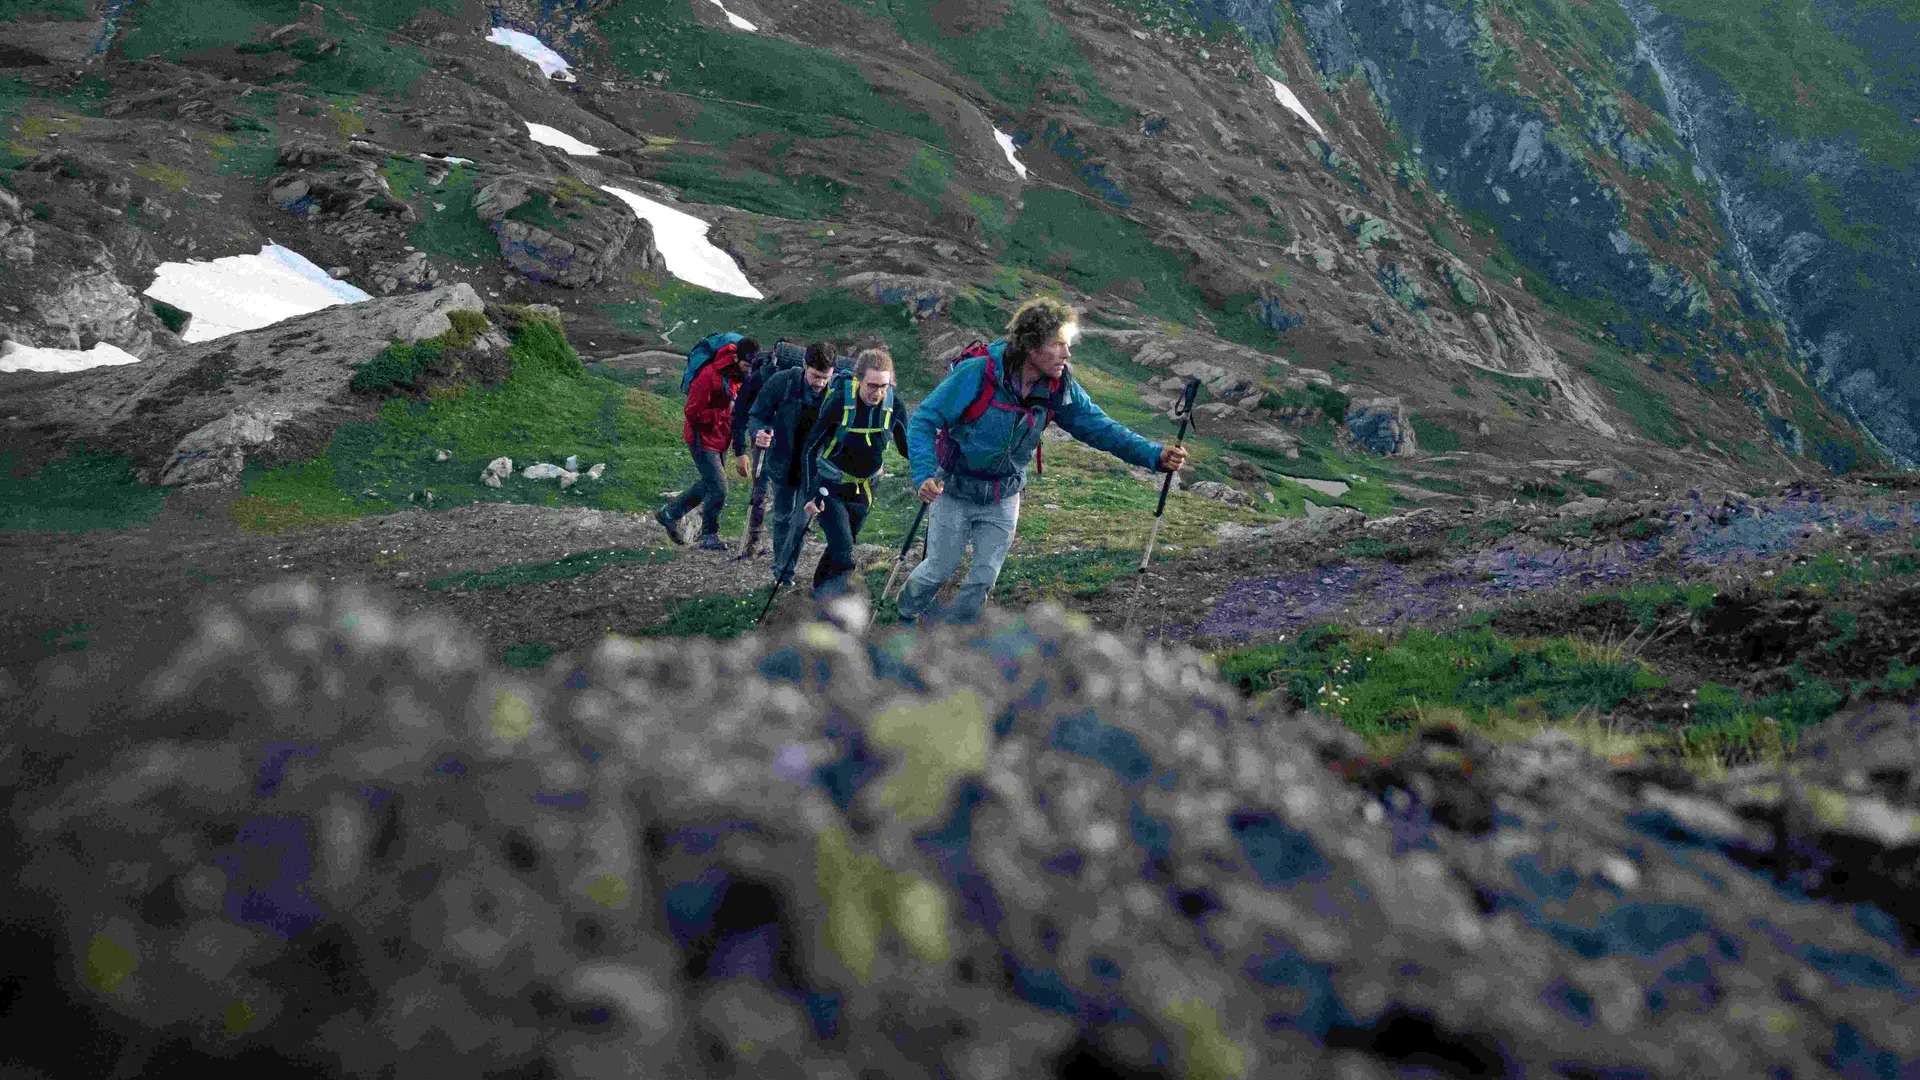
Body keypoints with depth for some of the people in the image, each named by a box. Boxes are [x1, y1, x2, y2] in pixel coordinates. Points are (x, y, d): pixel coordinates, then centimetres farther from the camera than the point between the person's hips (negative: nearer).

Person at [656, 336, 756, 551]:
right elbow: (693, 413, -22)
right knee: (718, 487, -9)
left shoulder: (738, 376, 0)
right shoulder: (709, 376, -25)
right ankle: (709, 537, 8)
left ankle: (669, 514, 36)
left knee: (709, 484, 18)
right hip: (703, 439, -9)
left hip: (720, 439, 9)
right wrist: (726, 414, -24)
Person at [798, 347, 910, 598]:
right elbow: (811, 447, -16)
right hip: (831, 488, -4)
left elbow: (906, 448, 3)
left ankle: (819, 594, 37)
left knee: (839, 551, 17)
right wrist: (810, 493, -20)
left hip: (863, 490, 4)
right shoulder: (839, 403, -24)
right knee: (844, 558, -16)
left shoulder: (894, 407, -13)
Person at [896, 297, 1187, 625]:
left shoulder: (1060, 388, -14)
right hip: (954, 493, -4)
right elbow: (924, 420, -25)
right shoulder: (978, 374, -28)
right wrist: (924, 475, -40)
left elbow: (1098, 426, -12)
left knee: (985, 577, 9)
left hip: (1003, 499, 4)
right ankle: (904, 617, 38)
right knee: (938, 569, 9)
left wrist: (1155, 455, -27)